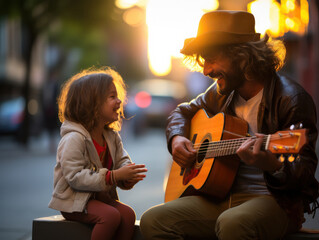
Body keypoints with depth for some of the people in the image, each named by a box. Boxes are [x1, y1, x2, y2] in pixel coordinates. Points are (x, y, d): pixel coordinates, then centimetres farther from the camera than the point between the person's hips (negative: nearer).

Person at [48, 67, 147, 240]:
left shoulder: (112, 137, 9)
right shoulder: (74, 139, -18)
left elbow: (122, 161, 12)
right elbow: (75, 177, -25)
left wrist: (128, 176, -15)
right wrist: (114, 176, -28)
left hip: (101, 196, 7)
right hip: (74, 201, -7)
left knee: (128, 214, -18)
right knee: (111, 216, -29)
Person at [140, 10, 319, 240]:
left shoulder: (291, 100, -11)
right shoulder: (222, 92, 12)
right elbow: (184, 111, 31)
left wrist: (271, 165, -38)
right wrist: (176, 138, 9)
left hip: (275, 199, -6)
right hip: (220, 197, 7)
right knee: (153, 220, -17)